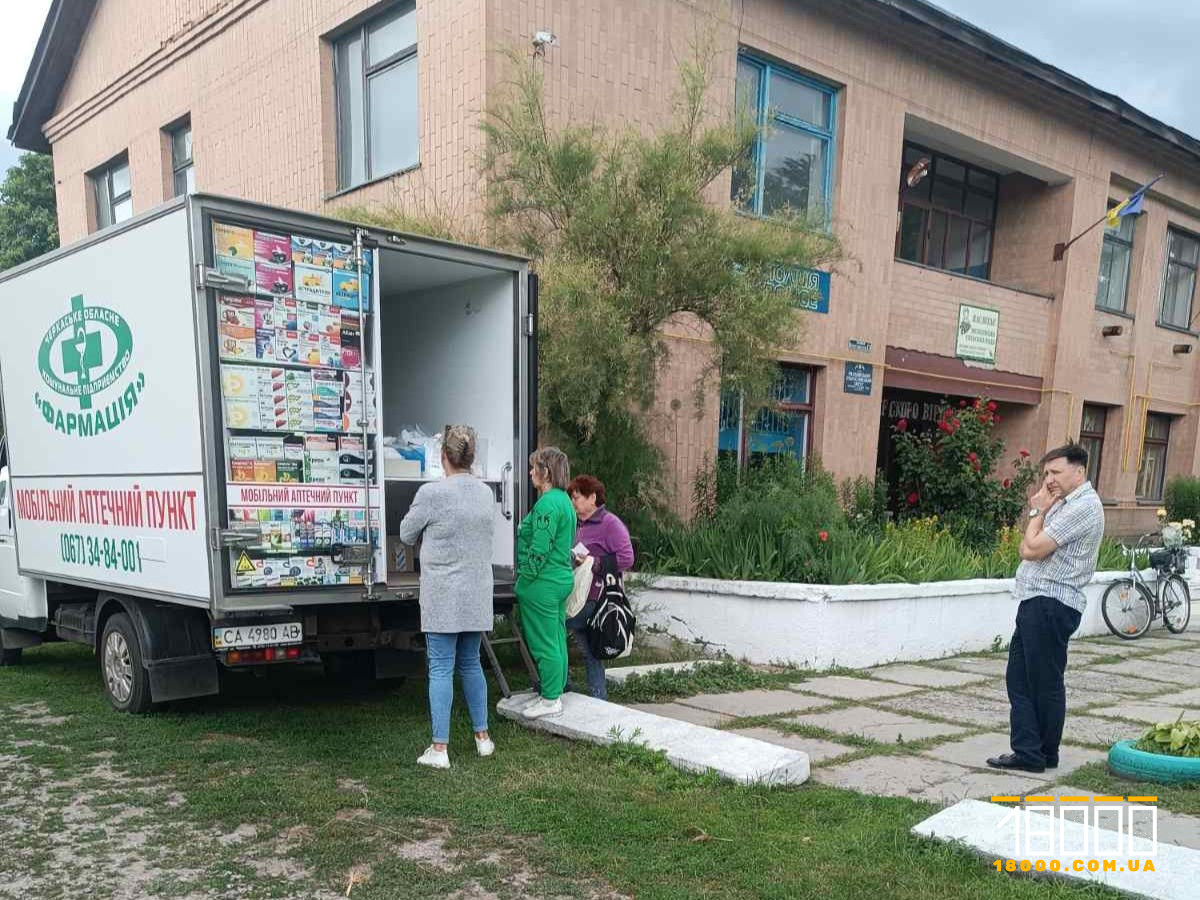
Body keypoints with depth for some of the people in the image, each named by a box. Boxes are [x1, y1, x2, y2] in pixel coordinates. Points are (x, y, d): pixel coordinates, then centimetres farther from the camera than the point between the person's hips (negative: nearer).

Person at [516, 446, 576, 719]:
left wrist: (525, 580, -14)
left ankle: (550, 700, 8)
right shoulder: (565, 501, 12)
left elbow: (539, 550, -23)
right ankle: (556, 692, 26)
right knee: (557, 640, 16)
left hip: (543, 584, -10)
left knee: (544, 644, 0)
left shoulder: (547, 504, -20)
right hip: (563, 579, 10)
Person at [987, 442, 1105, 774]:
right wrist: (1040, 511, 9)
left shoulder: (1083, 507, -14)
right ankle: (1026, 752, 15)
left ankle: (1045, 755, 14)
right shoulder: (1065, 504, 19)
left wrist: (1037, 512, -7)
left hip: (1052, 605, -10)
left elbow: (1031, 549, -18)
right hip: (1036, 602, 10)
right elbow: (1027, 549, 17)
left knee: (1045, 683, 1)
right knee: (1019, 678, 10)